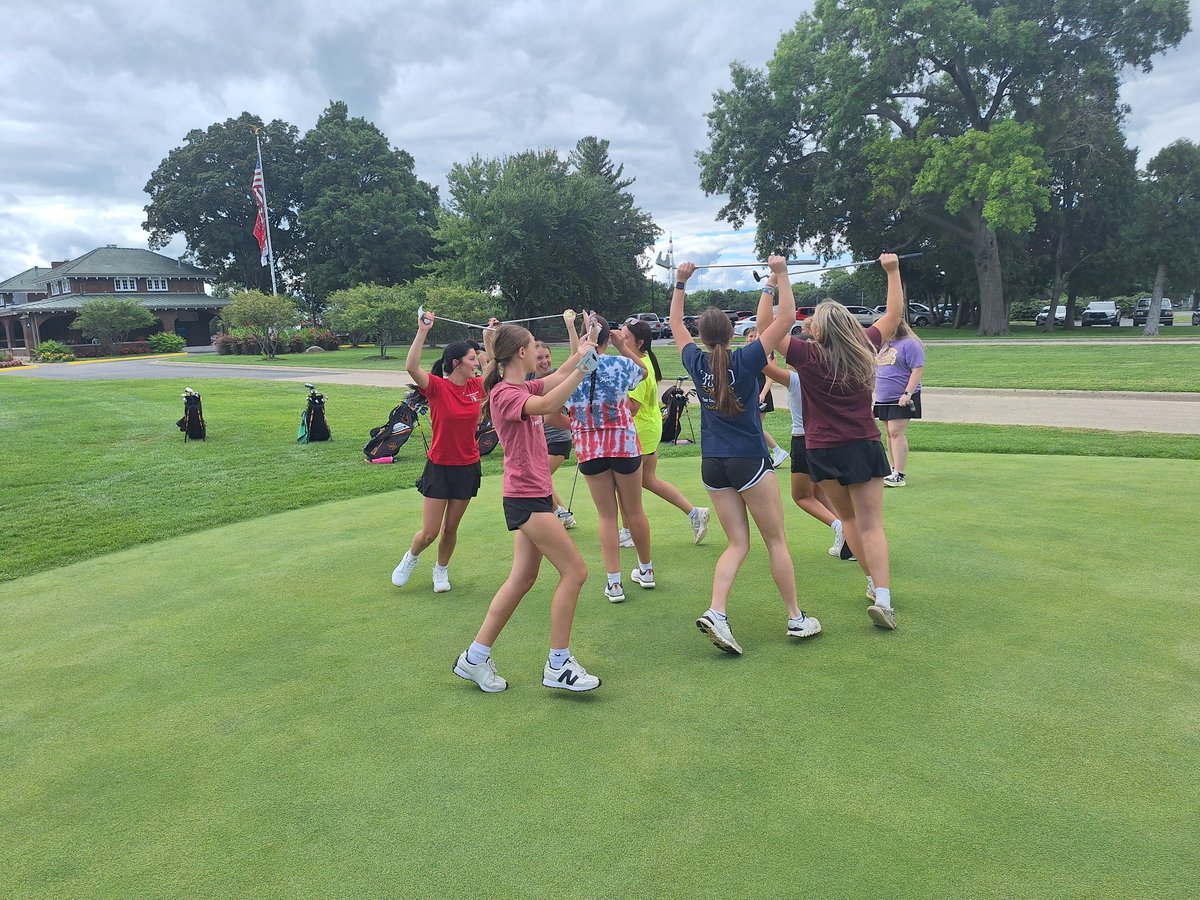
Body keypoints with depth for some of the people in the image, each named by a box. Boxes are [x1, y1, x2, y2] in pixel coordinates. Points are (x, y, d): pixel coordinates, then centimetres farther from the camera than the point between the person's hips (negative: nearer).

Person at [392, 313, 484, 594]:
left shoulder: (476, 386, -1)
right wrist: (422, 330, -35)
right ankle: (411, 557, 34)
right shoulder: (437, 387, -15)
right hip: (439, 467, -4)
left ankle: (441, 570, 36)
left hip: (468, 467, 4)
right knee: (429, 533, 1)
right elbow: (411, 367, -33)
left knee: (450, 528, 12)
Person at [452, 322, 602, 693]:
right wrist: (582, 367, -36)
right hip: (526, 498, -10)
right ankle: (558, 665, 4)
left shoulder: (521, 388, 13)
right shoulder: (504, 394, -16)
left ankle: (475, 658, 19)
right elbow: (546, 405, -35)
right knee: (575, 572, -5)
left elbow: (557, 378, 23)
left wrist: (580, 352, 12)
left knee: (522, 578, 12)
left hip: (532, 496, 10)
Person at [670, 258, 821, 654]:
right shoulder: (744, 360, -11)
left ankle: (716, 612, -9)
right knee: (776, 540, 8)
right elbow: (785, 318, -9)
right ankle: (796, 619, 15)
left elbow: (676, 324, 17)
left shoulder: (697, 363, 0)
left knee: (738, 543, 10)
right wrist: (780, 275, -3)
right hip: (749, 461, -4)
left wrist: (681, 282, 21)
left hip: (712, 465, 5)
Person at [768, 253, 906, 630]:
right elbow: (894, 315, 14)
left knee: (848, 517, 20)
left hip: (823, 452, -1)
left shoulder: (808, 356, -12)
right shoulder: (865, 348, -1)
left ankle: (874, 583, 24)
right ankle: (882, 596, -13)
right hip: (864, 447, 1)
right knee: (871, 525, 0)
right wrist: (892, 271, 22)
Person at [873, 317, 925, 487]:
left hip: (901, 399, -8)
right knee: (890, 433, 11)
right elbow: (876, 369, 25)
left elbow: (917, 370, -14)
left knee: (896, 433, -14)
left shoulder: (909, 344, -9)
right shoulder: (882, 344, 16)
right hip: (883, 397, 8)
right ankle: (894, 469, 21)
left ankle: (899, 476, -15)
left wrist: (907, 393, -20)